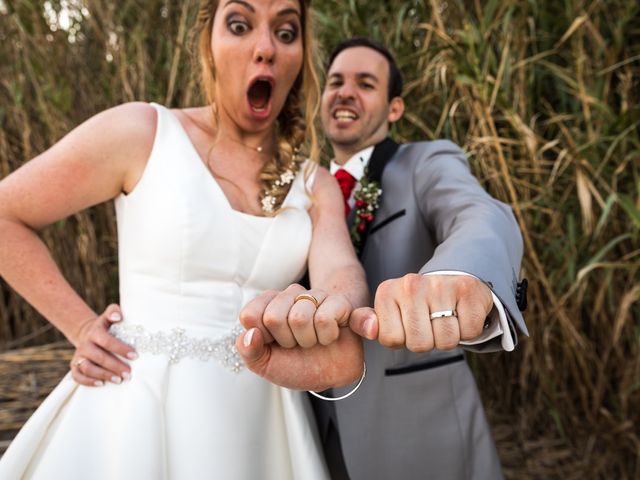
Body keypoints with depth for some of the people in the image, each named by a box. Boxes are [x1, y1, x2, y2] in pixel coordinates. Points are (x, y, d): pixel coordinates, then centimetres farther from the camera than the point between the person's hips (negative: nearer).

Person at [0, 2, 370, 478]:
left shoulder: (317, 187, 2)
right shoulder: (140, 132, -8)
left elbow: (342, 271, -18)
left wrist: (326, 314, -41)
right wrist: (81, 326, -6)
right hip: (140, 407, -3)